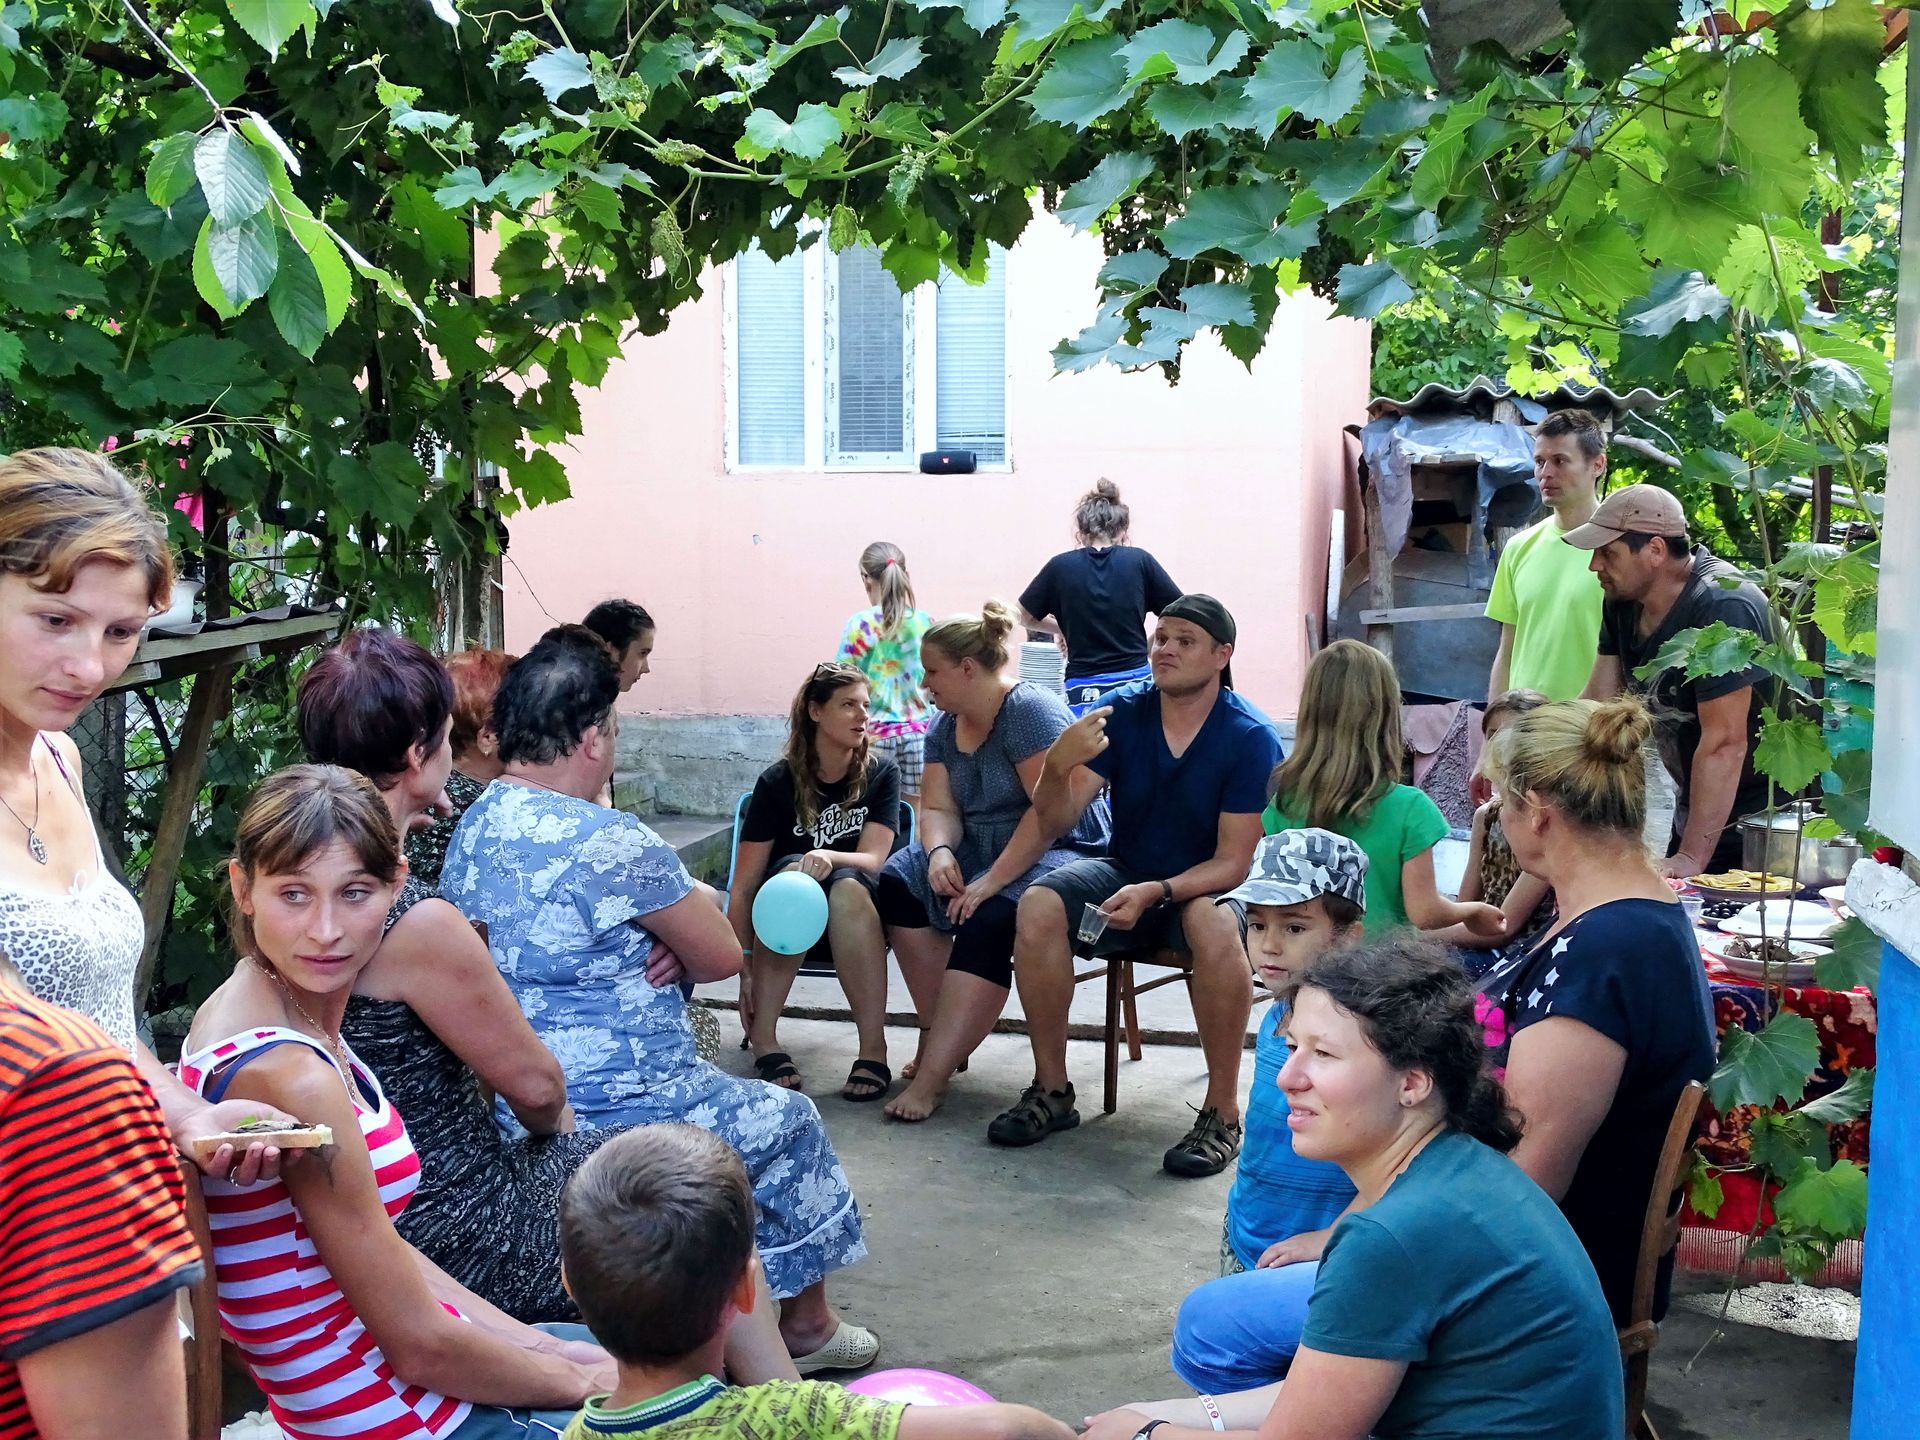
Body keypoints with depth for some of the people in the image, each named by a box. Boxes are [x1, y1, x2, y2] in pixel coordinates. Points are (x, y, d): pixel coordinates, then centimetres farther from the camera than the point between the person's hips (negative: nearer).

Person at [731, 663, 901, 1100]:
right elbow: (743, 887, -11)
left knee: (847, 883, -33)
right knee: (791, 869, -33)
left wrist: (829, 859, -38)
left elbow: (872, 859, -15)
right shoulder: (778, 781, -8)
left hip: (858, 919, 0)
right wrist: (743, 970, -21)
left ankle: (873, 1051, -38)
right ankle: (763, 1042, -35)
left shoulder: (879, 773, -3)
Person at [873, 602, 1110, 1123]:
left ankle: (932, 1076, -33)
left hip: (1060, 851, -9)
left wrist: (992, 881, -28)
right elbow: (938, 808, 3)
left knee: (988, 922, -32)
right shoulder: (945, 726, 8)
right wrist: (940, 852, -20)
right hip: (982, 847, 9)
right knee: (898, 882, -11)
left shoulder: (1031, 711, -18)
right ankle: (940, 1037, -12)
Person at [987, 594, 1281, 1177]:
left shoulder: (1251, 739, -14)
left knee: (1214, 926, -38)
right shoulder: (1121, 713, -6)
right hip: (1125, 871, 3)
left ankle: (1223, 1113, -22)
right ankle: (1051, 1090, -11)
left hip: (1206, 886, -3)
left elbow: (1234, 862, -16)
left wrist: (1156, 893, -33)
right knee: (1037, 906, -24)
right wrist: (1057, 769, -33)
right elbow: (1054, 826, -11)